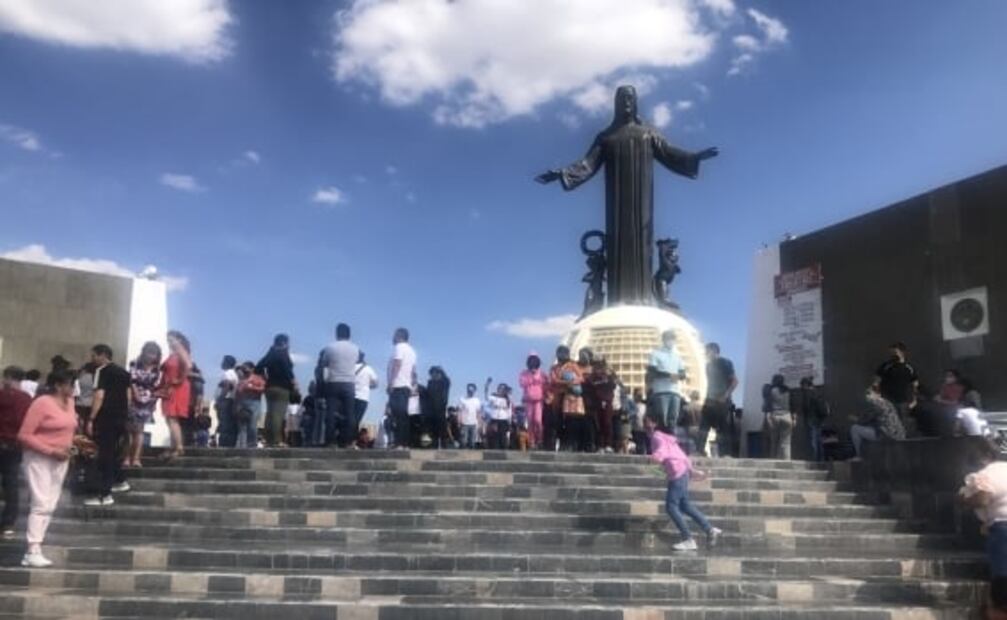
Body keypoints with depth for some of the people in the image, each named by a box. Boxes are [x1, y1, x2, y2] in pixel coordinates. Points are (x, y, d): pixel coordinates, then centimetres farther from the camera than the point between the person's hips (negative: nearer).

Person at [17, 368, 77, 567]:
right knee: (41, 504, -13)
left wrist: (69, 446, 4)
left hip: (60, 460, 7)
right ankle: (33, 552, -11)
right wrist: (51, 451, -19)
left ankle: (33, 550, 13)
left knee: (50, 506, 7)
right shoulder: (42, 403, -14)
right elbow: (24, 435, -15)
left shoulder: (69, 402, 6)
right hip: (39, 458, -7)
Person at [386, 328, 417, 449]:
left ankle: (399, 443, -20)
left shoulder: (399, 347, -4)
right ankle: (405, 443, 5)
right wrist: (412, 386, 24)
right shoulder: (411, 350, 24)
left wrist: (390, 383, -19)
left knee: (398, 415, -14)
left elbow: (397, 365, -16)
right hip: (406, 386, 9)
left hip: (397, 386, -9)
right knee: (403, 415, 7)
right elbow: (413, 372, 23)